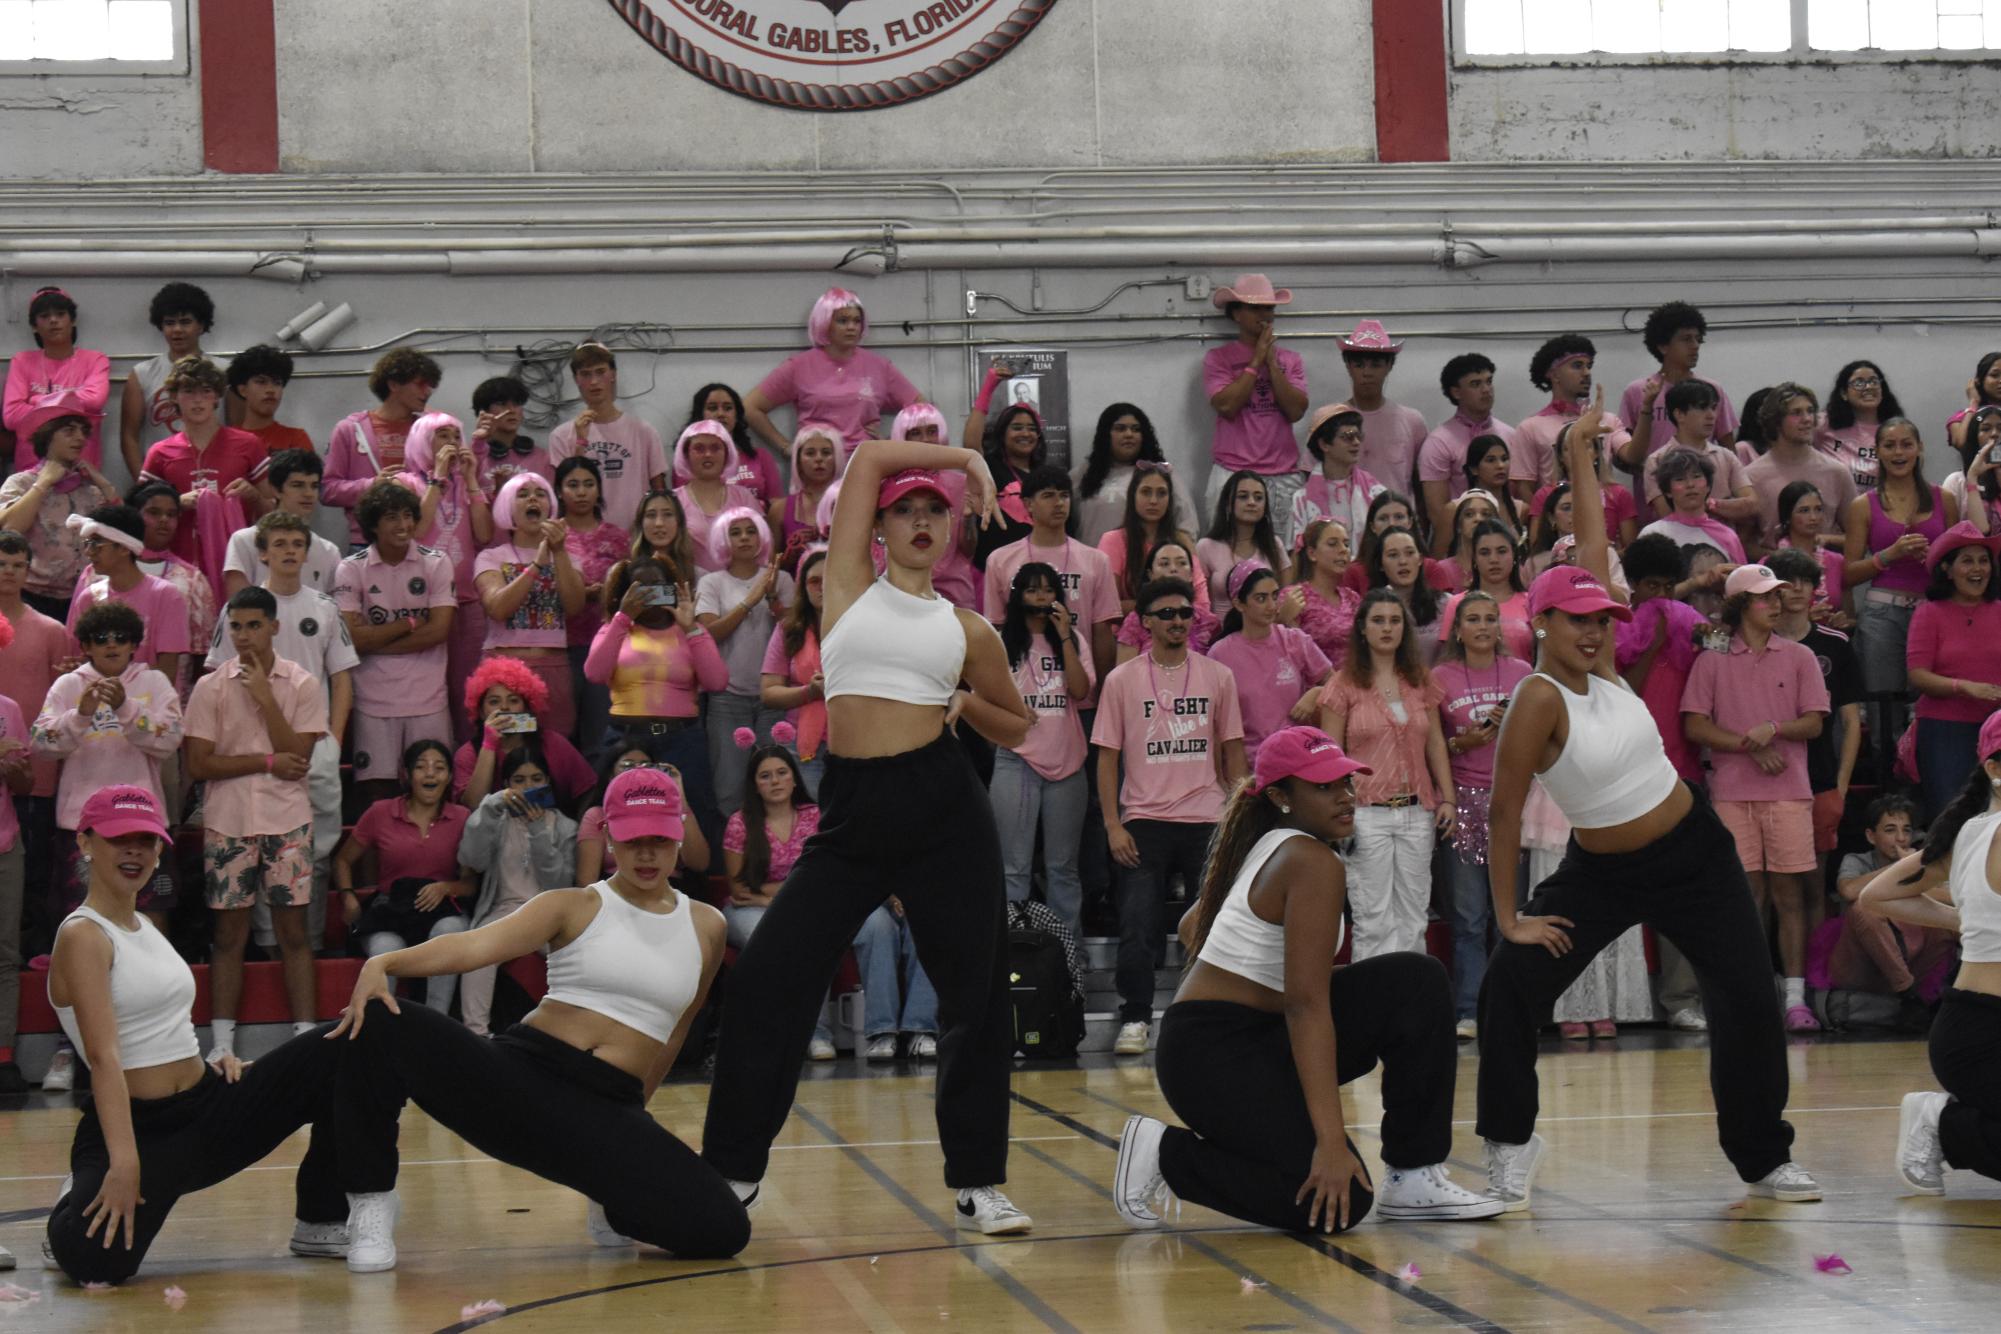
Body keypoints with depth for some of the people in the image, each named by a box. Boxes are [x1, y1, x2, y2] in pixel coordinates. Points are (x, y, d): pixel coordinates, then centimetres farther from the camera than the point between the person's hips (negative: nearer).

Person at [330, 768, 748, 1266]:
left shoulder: (706, 927, 15)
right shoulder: (575, 907, 7)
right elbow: (477, 944, -10)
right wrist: (382, 963, -27)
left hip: (610, 1111, 2)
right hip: (520, 1073, -2)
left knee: (723, 1231, -23)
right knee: (378, 1021, -28)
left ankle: (615, 1201, 12)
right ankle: (372, 1202, -8)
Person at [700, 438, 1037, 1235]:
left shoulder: (968, 630, 12)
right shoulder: (850, 586, 11)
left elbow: (1016, 728, 23)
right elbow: (869, 459, 7)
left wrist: (967, 703, 3)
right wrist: (965, 456, 11)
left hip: (943, 807, 0)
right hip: (851, 810, 0)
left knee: (975, 989, -1)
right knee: (768, 975, -5)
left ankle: (978, 1185, 10)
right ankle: (731, 1172, 6)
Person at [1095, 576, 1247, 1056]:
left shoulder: (1218, 677, 7)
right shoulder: (1121, 680, 3)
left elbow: (1233, 750, 11)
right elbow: (1107, 756, 3)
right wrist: (1113, 825, -5)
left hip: (1207, 820, 1)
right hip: (1143, 822, -1)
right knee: (1138, 929, -5)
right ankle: (1135, 1020, 3)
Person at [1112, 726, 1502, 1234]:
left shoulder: (1268, 849, 11)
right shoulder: (1314, 863, -18)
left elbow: (1193, 926, 26)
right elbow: (1308, 1005, -24)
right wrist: (1331, 1140, -27)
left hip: (1256, 1036, 10)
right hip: (1214, 1056, -10)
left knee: (1416, 981, 1)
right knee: (1332, 1202, -19)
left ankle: (1414, 1177, 1)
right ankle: (1168, 1156, -5)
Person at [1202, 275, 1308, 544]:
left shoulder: (1290, 360, 14)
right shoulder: (1218, 358, 6)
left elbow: (1296, 411, 0)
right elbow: (1227, 406, -10)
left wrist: (1271, 361, -2)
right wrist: (1256, 361, -4)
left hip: (1284, 475, 3)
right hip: (1234, 475, -3)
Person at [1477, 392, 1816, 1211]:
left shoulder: (1597, 666, -3)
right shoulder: (1539, 700, -19)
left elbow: (1594, 548, 3)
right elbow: (1503, 811, -19)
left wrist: (1580, 456, 5)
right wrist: (1508, 917, -19)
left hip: (1695, 853, 5)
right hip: (1602, 874, -5)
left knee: (1750, 1002, 2)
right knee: (1512, 986, -17)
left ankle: (1764, 1159, 18)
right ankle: (1510, 1151, -1)